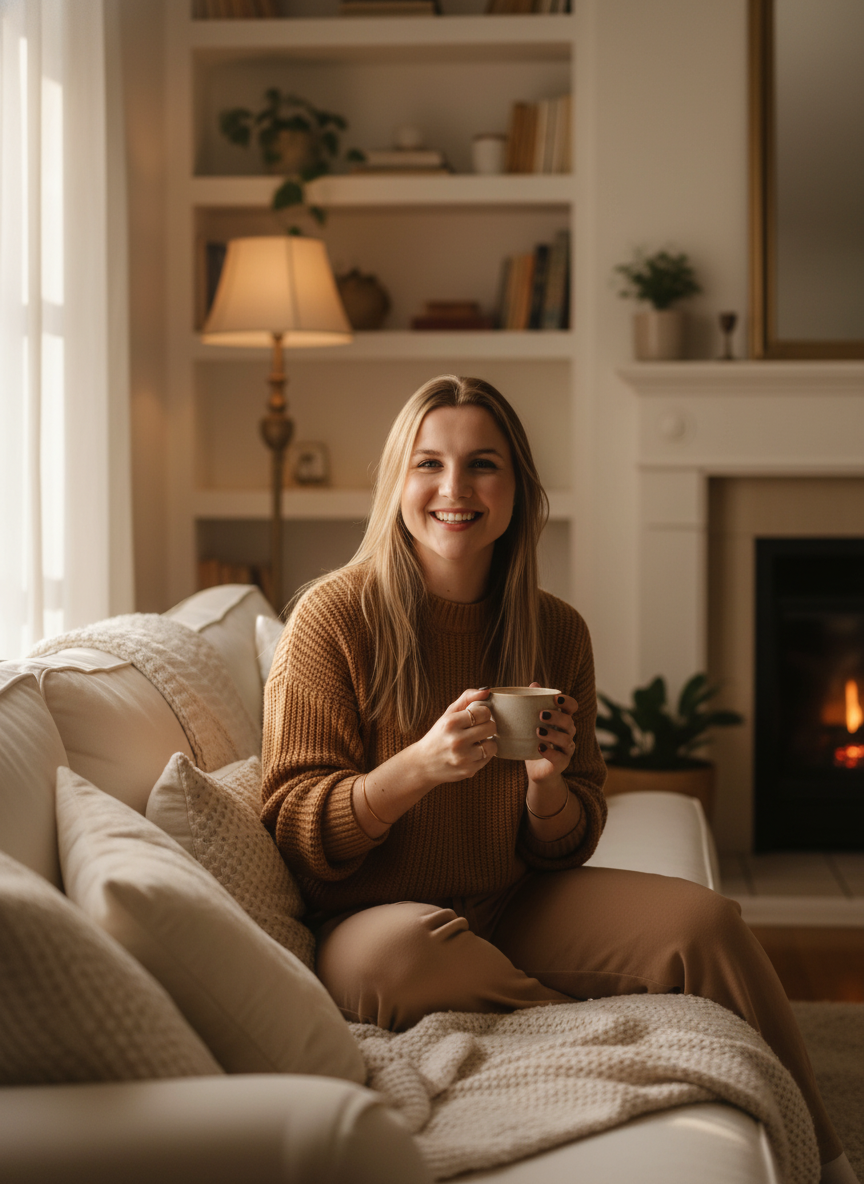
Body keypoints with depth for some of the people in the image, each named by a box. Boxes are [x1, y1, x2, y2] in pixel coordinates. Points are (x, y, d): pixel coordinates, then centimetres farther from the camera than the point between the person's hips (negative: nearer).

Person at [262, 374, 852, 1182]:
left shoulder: (555, 632, 2)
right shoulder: (335, 616, -12)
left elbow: (566, 847, 9)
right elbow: (293, 829, -12)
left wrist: (546, 784, -15)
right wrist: (418, 767, -29)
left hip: (513, 905, 4)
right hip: (369, 917, -4)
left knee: (703, 920, -17)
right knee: (404, 952, -39)